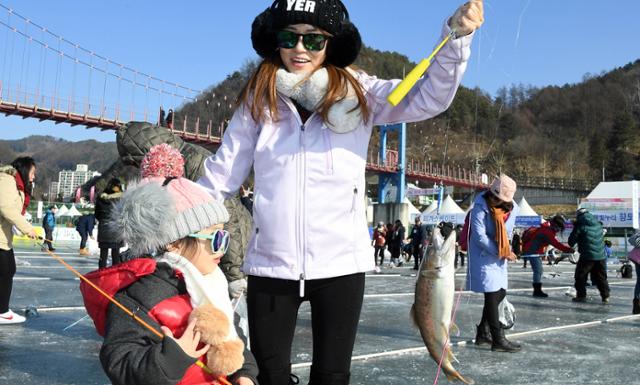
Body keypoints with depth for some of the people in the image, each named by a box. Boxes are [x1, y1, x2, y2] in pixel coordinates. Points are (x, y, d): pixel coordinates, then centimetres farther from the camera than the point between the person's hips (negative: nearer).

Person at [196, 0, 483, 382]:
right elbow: (221, 176, 5)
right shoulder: (257, 100, 2)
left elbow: (429, 98, -11)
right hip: (269, 264, 1)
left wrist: (457, 37, -26)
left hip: (339, 263, 0)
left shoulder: (358, 94, 0)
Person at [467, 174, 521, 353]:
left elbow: (507, 231, 1)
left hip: (500, 256, 8)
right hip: (483, 256, -7)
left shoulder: (511, 207, -1)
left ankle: (483, 333, 27)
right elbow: (479, 236, -21)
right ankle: (498, 340, 0)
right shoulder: (480, 207, -19)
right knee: (492, 295, -6)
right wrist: (503, 252, -18)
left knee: (500, 292, 13)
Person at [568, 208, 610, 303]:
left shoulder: (580, 224, -7)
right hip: (600, 255, 6)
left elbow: (572, 239, -3)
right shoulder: (598, 224, 12)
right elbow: (602, 238, 22)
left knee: (581, 276, 6)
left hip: (587, 256, -6)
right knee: (601, 276, 14)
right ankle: (605, 296, 15)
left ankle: (581, 295, 6)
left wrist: (571, 245, 14)